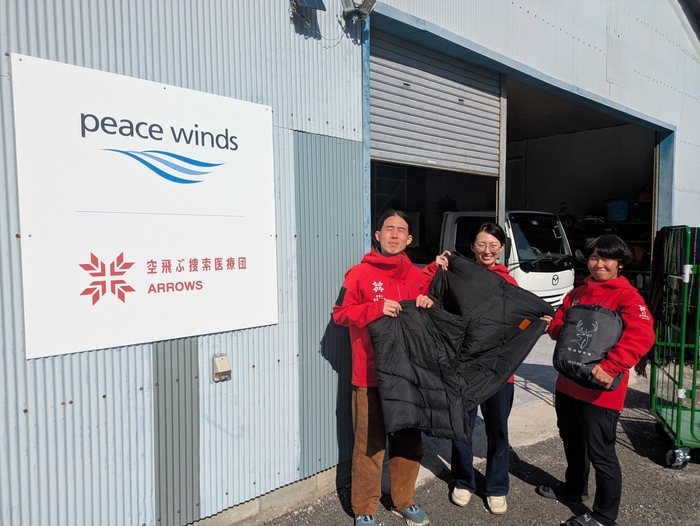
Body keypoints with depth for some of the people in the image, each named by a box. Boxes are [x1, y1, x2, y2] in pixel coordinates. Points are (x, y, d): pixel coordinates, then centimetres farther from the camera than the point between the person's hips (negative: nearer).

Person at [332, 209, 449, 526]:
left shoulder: (418, 276, 7)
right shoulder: (359, 273, -6)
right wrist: (377, 308, -21)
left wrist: (429, 305, -7)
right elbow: (340, 313, -10)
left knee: (410, 440, 15)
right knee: (370, 443, 4)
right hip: (370, 374, -4)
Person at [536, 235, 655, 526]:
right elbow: (557, 324, 13)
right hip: (568, 383, 8)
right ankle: (575, 488, 46)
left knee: (600, 452, 4)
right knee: (572, 440, 24)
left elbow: (641, 336, -26)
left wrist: (609, 368, -32)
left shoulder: (627, 296, -12)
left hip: (600, 389, -7)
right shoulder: (577, 294, 11)